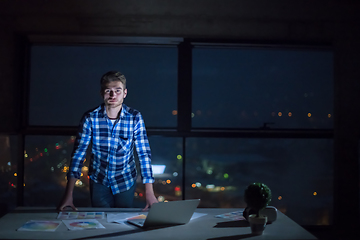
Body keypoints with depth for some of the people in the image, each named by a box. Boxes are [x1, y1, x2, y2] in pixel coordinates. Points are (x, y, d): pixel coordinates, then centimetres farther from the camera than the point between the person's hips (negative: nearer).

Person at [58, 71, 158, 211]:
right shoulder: (90, 118, -16)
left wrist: (149, 193, -20)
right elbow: (78, 154, -13)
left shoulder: (135, 118, -15)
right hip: (99, 180, 0)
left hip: (125, 180, 1)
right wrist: (69, 194, -18)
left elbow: (144, 154, -14)